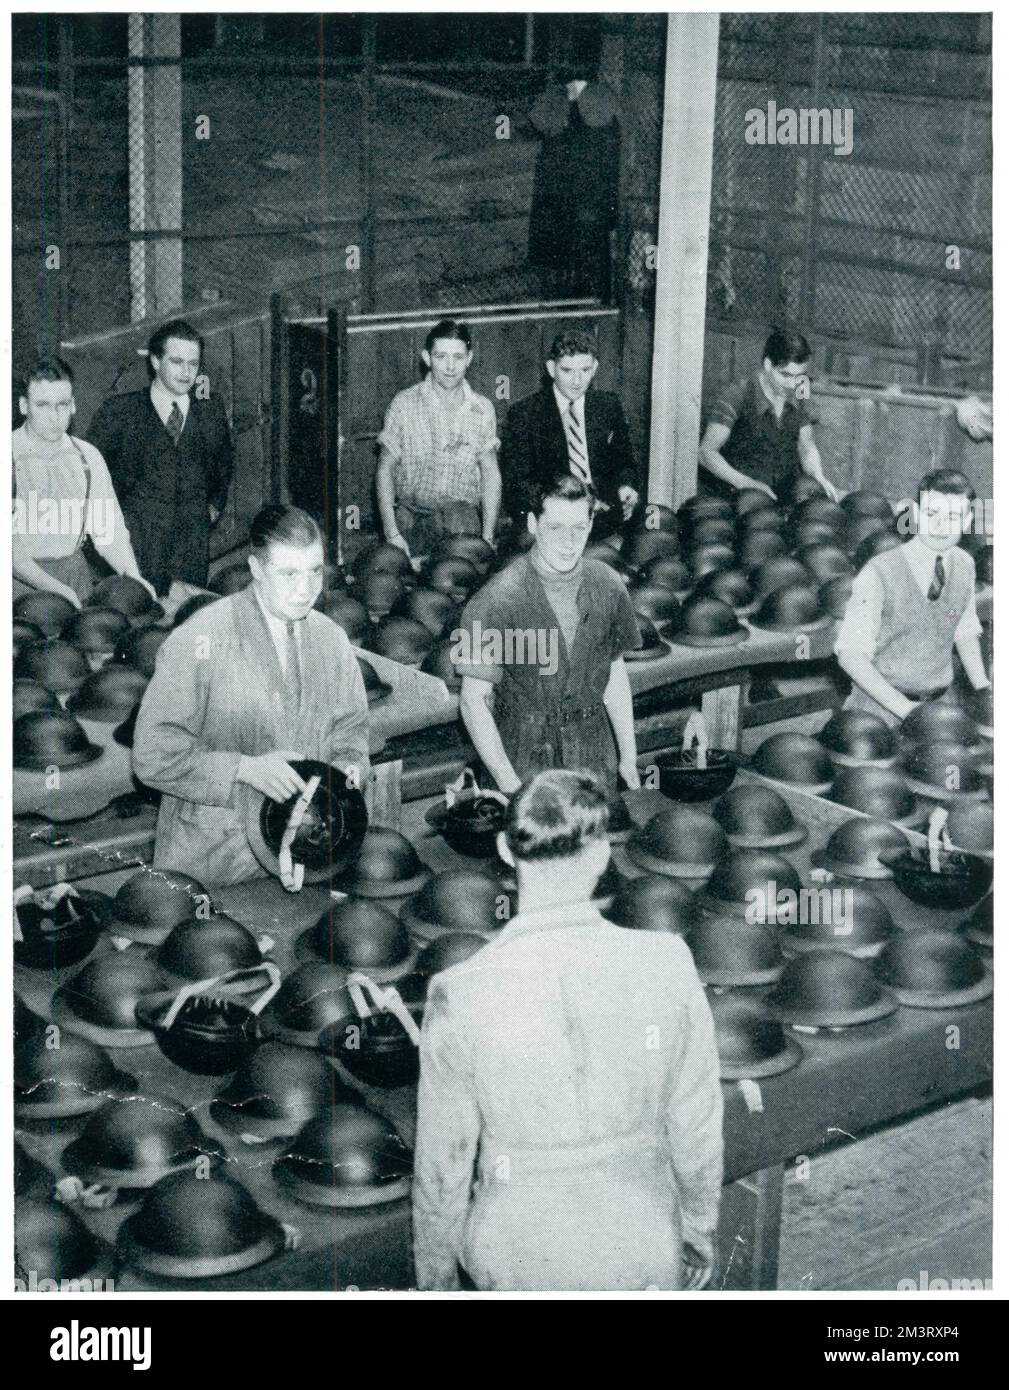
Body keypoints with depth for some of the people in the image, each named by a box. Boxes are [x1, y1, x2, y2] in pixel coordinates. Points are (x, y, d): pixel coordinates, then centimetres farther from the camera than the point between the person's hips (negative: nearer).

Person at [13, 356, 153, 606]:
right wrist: (51, 586, -27)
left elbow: (108, 529, 2)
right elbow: (8, 547, -16)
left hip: (76, 576, 4)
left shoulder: (88, 457, 4)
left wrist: (131, 575, -16)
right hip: (23, 582, -4)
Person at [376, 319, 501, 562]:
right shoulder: (404, 403, -1)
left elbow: (490, 474, 8)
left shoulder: (482, 409, 5)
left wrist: (488, 537, -1)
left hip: (463, 512, 1)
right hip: (412, 517, -1)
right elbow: (385, 470, 1)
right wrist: (391, 533, -8)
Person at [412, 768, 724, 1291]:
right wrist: (699, 1229, 13)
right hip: (646, 1257, 1)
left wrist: (436, 1281, 7)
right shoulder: (667, 965, -15)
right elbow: (697, 1127, -4)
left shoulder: (459, 997, -18)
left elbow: (442, 1165, -8)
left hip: (516, 1263, -1)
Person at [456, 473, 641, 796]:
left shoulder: (607, 586, -1)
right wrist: (508, 782, -16)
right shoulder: (497, 600, -15)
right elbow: (474, 699, -12)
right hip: (524, 755, -4)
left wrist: (628, 758, 11)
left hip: (595, 754, 4)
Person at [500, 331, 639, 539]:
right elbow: (515, 483, -5)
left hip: (604, 508, 4)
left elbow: (624, 462, 21)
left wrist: (627, 485, -3)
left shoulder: (608, 405, 11)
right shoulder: (524, 413, -1)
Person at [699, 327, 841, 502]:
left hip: (786, 493, 5)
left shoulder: (797, 396, 6)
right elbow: (706, 452, -15)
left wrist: (818, 476, -7)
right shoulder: (738, 395, -11)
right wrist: (744, 482, -30)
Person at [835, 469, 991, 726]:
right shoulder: (879, 574, -19)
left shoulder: (964, 565, 0)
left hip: (938, 705, 5)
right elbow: (851, 654, -19)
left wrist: (982, 688, 2)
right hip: (881, 708, -5)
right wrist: (905, 709, -26)